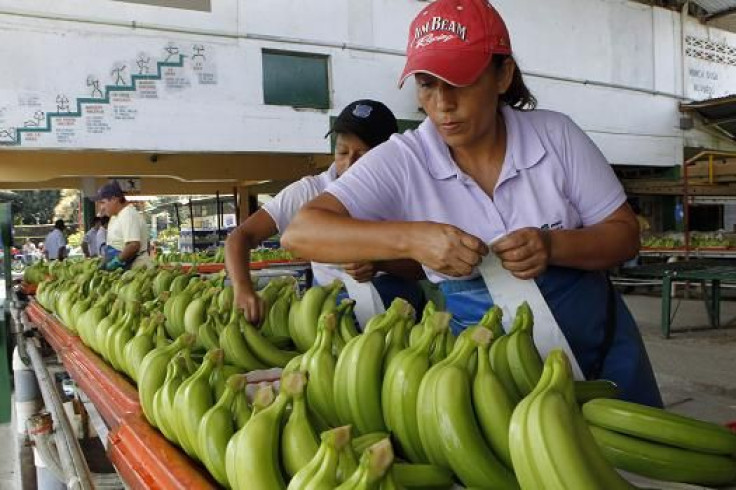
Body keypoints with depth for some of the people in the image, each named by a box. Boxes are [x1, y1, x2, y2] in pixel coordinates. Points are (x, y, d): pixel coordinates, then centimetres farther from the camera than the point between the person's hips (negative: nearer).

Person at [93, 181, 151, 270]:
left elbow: (134, 245, -26)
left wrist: (117, 261, -19)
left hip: (134, 267, -9)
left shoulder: (128, 215, -16)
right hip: (124, 267, 9)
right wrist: (104, 263, 14)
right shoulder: (115, 216, 15)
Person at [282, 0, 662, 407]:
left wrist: (551, 246, -27)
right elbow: (300, 233, -25)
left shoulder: (556, 135, -11)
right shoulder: (402, 162, -16)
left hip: (598, 343, 2)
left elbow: (625, 234, -6)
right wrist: (411, 238, -38)